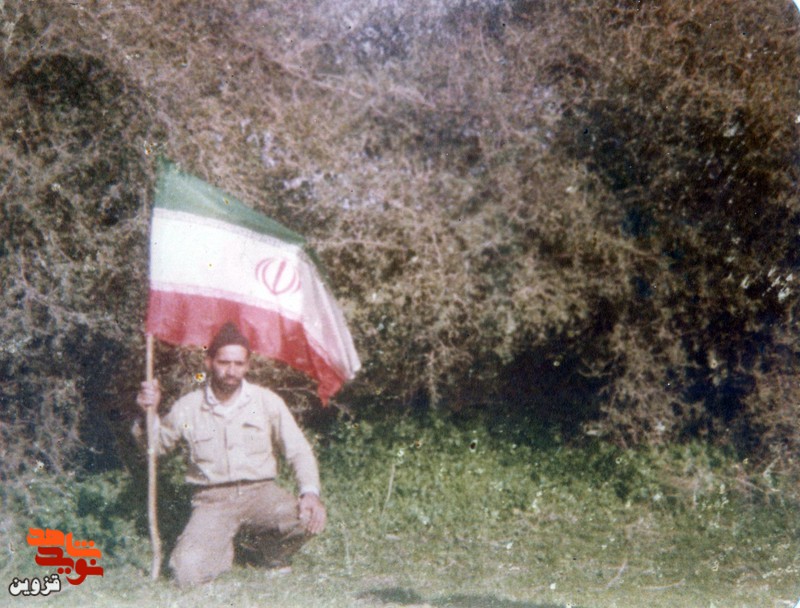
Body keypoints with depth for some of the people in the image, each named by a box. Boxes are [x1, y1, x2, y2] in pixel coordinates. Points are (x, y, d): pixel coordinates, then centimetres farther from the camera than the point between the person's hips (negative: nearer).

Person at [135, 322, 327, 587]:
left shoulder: (267, 401, 3)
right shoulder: (187, 408, 2)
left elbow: (299, 452, 2)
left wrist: (310, 492, -17)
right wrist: (148, 414, -8)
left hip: (260, 492, 1)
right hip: (212, 500, -1)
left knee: (307, 519, -30)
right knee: (188, 571, -26)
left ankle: (257, 543, 3)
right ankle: (227, 547, 10)